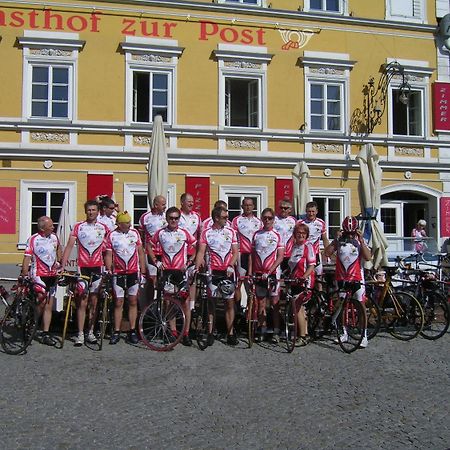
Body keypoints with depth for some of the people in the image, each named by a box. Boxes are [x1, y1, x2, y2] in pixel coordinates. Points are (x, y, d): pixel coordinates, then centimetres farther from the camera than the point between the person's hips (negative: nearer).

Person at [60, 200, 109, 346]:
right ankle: (80, 334, 3)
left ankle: (90, 332, 17)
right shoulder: (78, 227, 2)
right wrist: (62, 266, -8)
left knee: (93, 302, 8)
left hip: (97, 268, 2)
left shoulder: (103, 228, 6)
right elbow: (69, 246, -1)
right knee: (82, 302, -2)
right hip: (82, 268, -1)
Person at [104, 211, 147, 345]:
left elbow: (140, 252, 7)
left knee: (133, 302, 4)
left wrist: (143, 272, 4)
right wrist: (109, 271, -11)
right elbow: (108, 255, 1)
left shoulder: (135, 233, 4)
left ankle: (132, 331, 11)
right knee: (118, 303, 2)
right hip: (118, 273, -1)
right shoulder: (111, 236, 0)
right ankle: (116, 332, 9)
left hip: (134, 272, 1)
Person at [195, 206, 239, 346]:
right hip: (213, 271, -1)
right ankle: (210, 333, 9)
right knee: (212, 301, 2)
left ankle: (230, 333, 8)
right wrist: (197, 267, -17)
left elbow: (235, 252, 6)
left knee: (230, 302, 2)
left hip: (227, 271, 2)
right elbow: (201, 252, -2)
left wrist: (230, 266, -10)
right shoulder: (206, 233, 3)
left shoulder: (231, 232, 8)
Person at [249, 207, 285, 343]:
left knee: (275, 302, -2)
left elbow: (280, 257, -5)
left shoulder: (277, 236, 0)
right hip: (258, 274, 3)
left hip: (273, 273, -3)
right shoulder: (256, 235, 8)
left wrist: (269, 271, -15)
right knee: (261, 303, 8)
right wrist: (249, 272, 1)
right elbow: (252, 255, 10)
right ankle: (262, 330, 17)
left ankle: (276, 332, 4)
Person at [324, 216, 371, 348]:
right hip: (341, 278, 2)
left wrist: (361, 240, -17)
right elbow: (327, 253, -9)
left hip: (356, 278, -2)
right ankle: (344, 333, 25)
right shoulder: (339, 240, 3)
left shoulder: (360, 241, 0)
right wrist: (336, 239, -14)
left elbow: (368, 257, -13)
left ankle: (364, 335, -1)